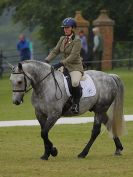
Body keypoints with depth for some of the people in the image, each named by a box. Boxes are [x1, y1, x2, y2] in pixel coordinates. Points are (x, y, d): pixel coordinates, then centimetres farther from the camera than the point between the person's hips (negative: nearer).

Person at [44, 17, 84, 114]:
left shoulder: (77, 41, -11)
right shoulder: (62, 39, 11)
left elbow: (73, 56, -20)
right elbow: (55, 51, 9)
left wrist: (60, 64, -28)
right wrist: (46, 60, -8)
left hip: (75, 67, -8)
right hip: (64, 67, 8)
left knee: (75, 82, -36)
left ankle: (76, 103, -15)